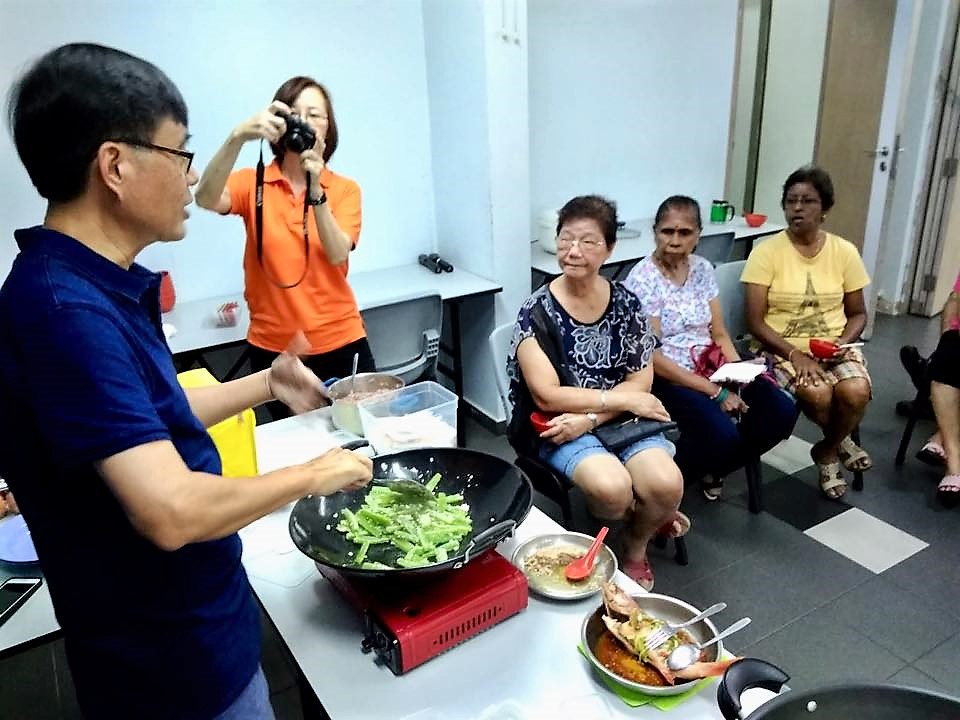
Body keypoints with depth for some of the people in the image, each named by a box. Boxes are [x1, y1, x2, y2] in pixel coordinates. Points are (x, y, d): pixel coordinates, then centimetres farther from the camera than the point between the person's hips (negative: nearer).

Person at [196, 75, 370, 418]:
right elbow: (207, 199, -22)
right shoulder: (253, 183, -1)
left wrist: (315, 188, -26)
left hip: (340, 342, 1)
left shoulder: (345, 189, 2)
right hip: (273, 348, 0)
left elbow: (338, 255, -14)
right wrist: (238, 137, -36)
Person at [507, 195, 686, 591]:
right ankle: (648, 519, 10)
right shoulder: (538, 309, -10)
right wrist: (620, 398, -15)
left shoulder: (625, 302, 1)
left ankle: (636, 546, 13)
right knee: (612, 487, -30)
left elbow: (641, 383, -1)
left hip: (621, 420, 3)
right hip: (560, 427, -3)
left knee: (666, 484, -22)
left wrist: (589, 417, -17)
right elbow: (547, 396, -15)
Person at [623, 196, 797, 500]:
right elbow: (652, 356, -18)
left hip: (711, 367, 7)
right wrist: (714, 392, -18)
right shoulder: (642, 279, -14)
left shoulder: (702, 268, 6)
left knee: (782, 411, -10)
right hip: (666, 377, -7)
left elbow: (719, 333, 10)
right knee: (723, 434, -29)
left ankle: (712, 469, 12)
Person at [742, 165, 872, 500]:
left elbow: (857, 313, 10)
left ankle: (827, 451, 6)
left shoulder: (845, 252, 2)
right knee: (818, 394, -30)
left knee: (856, 392, -27)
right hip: (783, 348, -3)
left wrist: (844, 342, -11)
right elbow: (755, 321, -10)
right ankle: (840, 439, 8)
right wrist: (795, 354, -21)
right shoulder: (766, 252, -8)